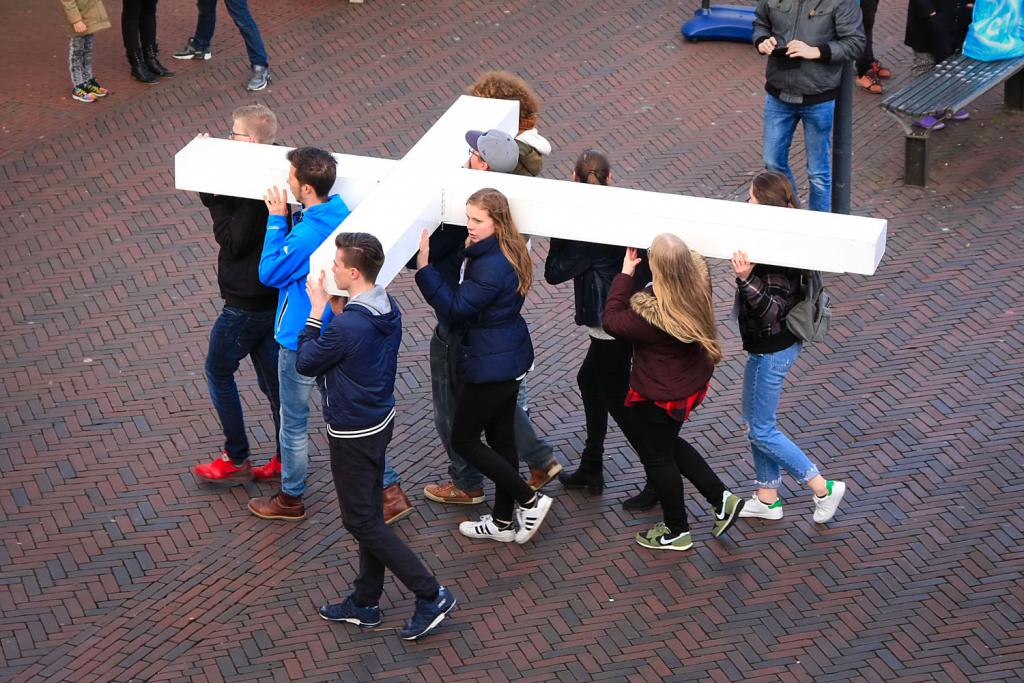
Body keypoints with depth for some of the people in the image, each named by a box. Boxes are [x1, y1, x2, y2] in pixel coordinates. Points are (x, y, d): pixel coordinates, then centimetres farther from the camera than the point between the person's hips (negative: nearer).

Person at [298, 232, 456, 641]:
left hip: (352, 435, -9)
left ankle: (430, 596, 3)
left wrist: (317, 311, -7)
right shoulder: (389, 309, -2)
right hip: (380, 421, 9)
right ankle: (365, 602, 32)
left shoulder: (345, 326, -30)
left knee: (362, 522, 4)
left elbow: (305, 364, -14)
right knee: (370, 514, 19)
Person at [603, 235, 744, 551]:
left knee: (657, 457, 16)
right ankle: (721, 498, 30)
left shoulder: (650, 314, -36)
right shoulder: (699, 282, -17)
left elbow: (611, 321, -18)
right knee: (669, 444, 30)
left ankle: (677, 531, 34)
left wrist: (626, 273, -15)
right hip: (692, 384, 8)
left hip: (658, 397, -8)